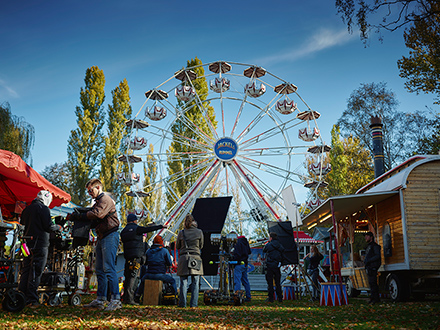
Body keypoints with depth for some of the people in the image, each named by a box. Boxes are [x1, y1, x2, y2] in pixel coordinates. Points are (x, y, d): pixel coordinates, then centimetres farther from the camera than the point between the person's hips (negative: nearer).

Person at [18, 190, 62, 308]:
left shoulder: (27, 209, 14)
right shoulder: (44, 208, -9)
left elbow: (23, 224, 19)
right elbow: (49, 226, -15)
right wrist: (58, 227, 3)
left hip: (28, 242, 8)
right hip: (40, 243, -7)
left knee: (25, 269, 12)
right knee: (36, 271, -4)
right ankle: (32, 300, -3)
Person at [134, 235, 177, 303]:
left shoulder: (148, 251, 4)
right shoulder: (165, 251, -5)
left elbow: (145, 263, 14)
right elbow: (170, 263, -4)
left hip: (149, 275, 3)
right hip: (160, 275, -3)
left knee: (142, 280, 35)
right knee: (172, 281, 19)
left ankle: (137, 296, 35)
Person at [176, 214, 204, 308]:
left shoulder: (181, 233, 2)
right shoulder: (199, 232, 1)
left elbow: (177, 246, 12)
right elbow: (201, 246, 11)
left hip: (183, 258, 1)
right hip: (196, 257, 0)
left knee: (183, 282, 5)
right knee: (195, 283, 5)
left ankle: (182, 303, 5)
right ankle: (193, 303, 5)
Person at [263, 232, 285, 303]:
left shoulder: (268, 245, -7)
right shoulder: (280, 246, 4)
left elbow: (264, 250, 13)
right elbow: (282, 255, 9)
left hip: (269, 266, -3)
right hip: (277, 266, 4)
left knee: (270, 283, 3)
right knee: (278, 283, 11)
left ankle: (270, 298, 3)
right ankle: (280, 298, 13)